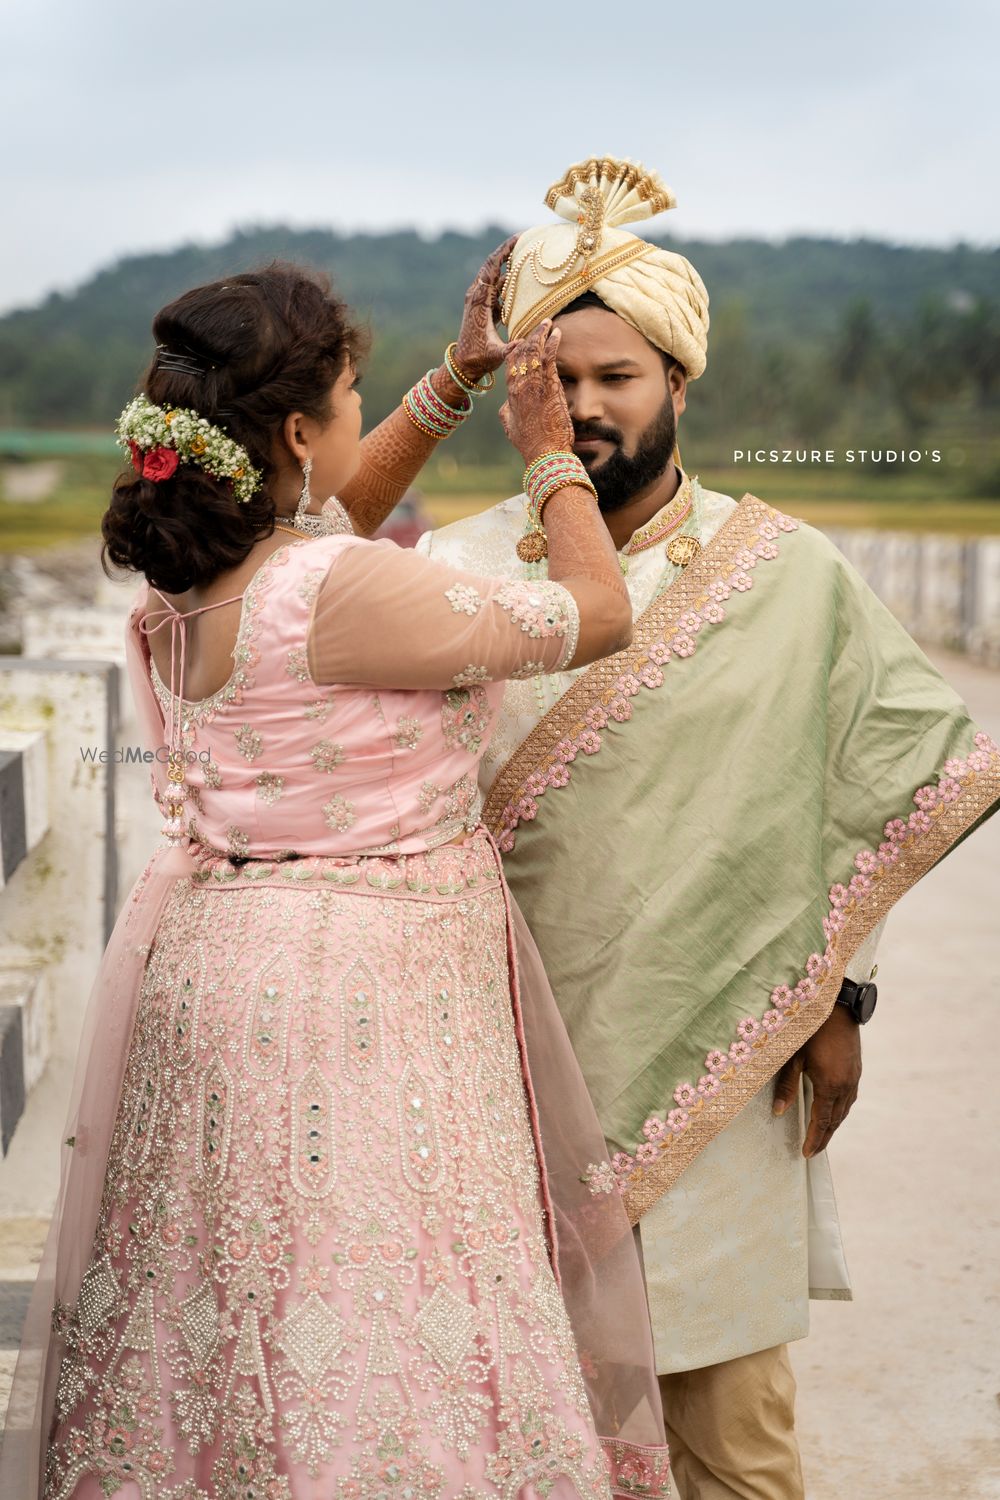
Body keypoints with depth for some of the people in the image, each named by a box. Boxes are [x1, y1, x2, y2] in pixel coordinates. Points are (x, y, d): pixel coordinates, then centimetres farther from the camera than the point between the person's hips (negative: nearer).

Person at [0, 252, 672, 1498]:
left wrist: (458, 377, 23)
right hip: (351, 987, -9)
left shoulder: (188, 575, 5)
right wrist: (551, 453, 7)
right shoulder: (343, 592, -21)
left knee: (240, 1342, 18)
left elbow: (334, 509, 27)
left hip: (220, 953, 9)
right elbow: (598, 613, -8)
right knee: (371, 1350, 0)